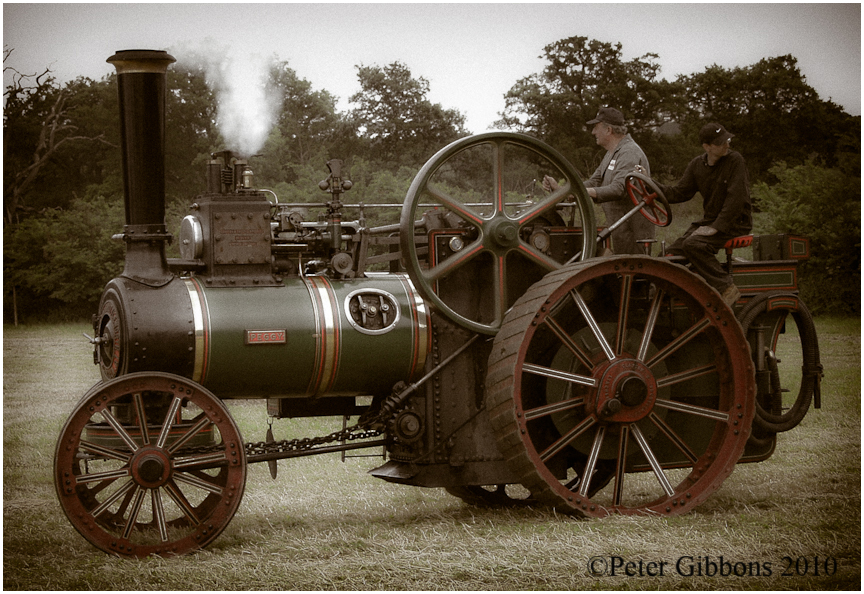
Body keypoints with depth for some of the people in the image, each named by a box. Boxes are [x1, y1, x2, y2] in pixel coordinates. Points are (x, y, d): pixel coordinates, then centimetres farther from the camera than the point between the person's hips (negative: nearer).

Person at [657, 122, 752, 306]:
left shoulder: (735, 160, -13)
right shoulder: (697, 165, 5)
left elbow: (736, 198, -18)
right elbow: (679, 193, 7)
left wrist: (716, 227, -21)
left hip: (735, 221, -7)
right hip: (709, 220, 7)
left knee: (693, 244, -31)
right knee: (672, 253, -5)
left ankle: (727, 288, -28)